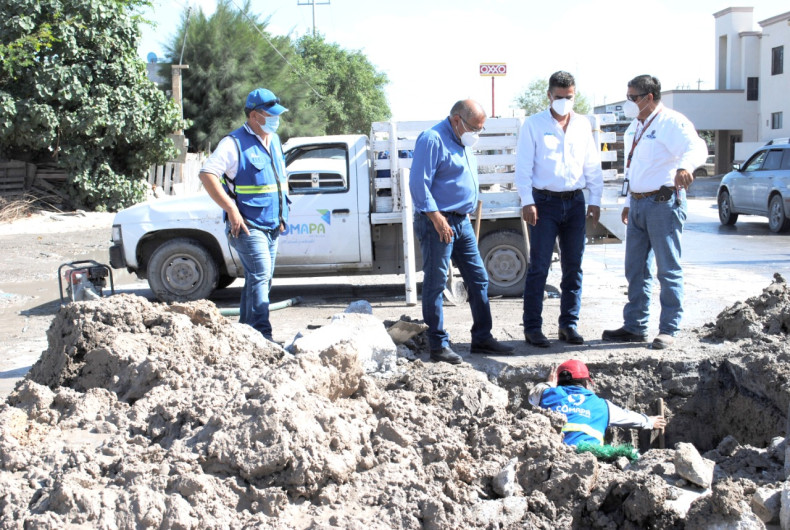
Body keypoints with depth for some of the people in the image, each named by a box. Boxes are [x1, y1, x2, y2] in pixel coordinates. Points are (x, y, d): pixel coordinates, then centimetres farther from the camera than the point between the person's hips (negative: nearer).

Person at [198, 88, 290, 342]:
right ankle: (261, 335, -15)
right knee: (260, 274, -16)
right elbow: (207, 174, -18)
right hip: (248, 226, -8)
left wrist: (283, 213, 17)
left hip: (272, 226, 8)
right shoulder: (235, 142, -10)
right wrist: (231, 209, -22)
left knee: (260, 278, 12)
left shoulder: (274, 141, 15)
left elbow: (282, 177, 28)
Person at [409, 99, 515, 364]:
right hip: (437, 222, -9)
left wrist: (464, 215, 19)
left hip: (461, 221, 10)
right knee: (435, 283, -2)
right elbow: (418, 183, -19)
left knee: (478, 279, 10)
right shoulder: (432, 139, -13)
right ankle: (438, 345, 4)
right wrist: (436, 217, -23)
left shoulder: (462, 142, 16)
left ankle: (482, 338, 19)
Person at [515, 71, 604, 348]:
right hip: (544, 201, -4)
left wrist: (595, 200, 6)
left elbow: (592, 165, 13)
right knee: (538, 267, -5)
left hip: (575, 202, 4)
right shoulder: (534, 124, 0)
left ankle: (569, 324, 16)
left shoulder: (583, 124, 11)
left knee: (573, 267, 7)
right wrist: (527, 201, -12)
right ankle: (532, 328, 1)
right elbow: (523, 166, -4)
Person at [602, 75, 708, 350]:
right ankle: (635, 327, 19)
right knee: (635, 268, 11)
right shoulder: (635, 127, 16)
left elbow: (696, 147, -29)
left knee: (668, 269, -2)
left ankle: (669, 329, 5)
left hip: (664, 202, -9)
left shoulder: (671, 122, -12)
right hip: (638, 204, 9)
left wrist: (685, 166, -50)